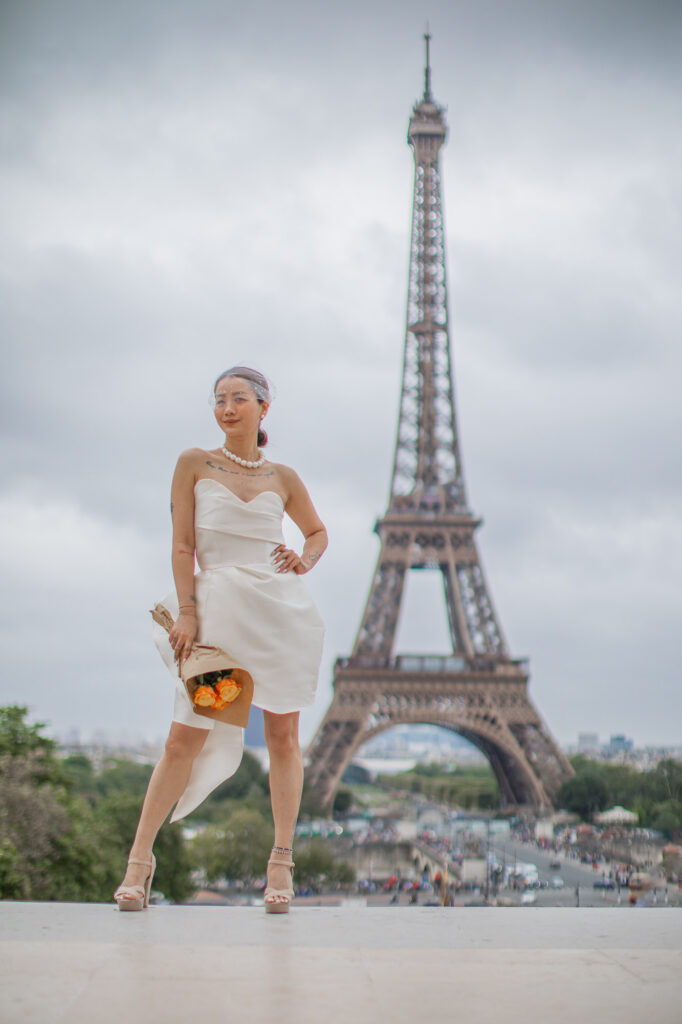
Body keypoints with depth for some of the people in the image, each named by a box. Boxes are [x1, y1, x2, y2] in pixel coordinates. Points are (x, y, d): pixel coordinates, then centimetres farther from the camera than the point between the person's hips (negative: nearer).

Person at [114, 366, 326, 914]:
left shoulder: (283, 478, 9)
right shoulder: (194, 464, 5)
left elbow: (318, 531, 24)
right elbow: (183, 545, 1)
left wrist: (304, 561, 2)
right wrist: (186, 613, -8)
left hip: (282, 607, 2)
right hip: (218, 607, -1)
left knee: (283, 734, 2)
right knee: (186, 737, -4)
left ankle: (281, 863, 11)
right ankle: (141, 858, 8)